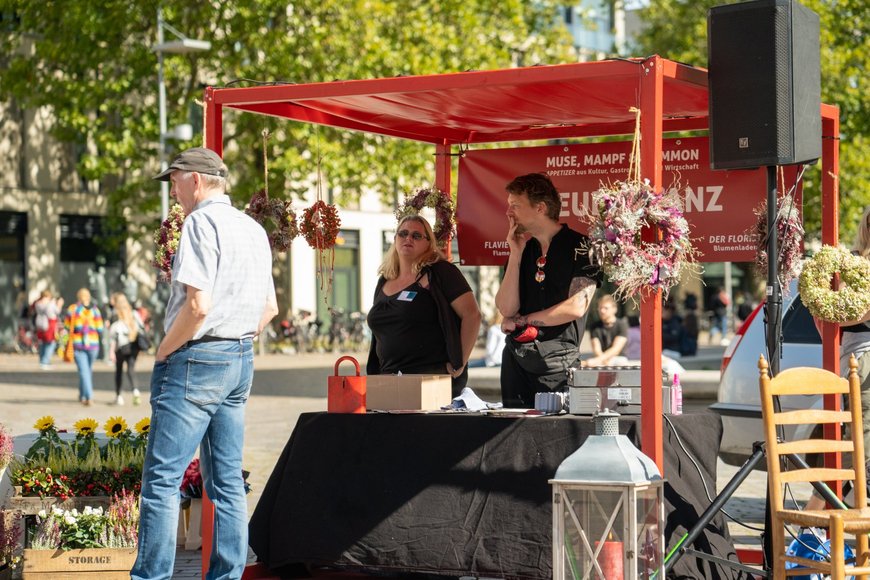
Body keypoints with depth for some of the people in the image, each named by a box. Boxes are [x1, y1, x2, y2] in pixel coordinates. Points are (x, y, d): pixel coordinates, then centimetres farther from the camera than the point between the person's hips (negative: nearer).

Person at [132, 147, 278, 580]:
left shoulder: (201, 223, -11)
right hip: (242, 358, 9)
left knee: (162, 477, -6)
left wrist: (163, 352, -9)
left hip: (197, 360, -9)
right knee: (228, 481, 10)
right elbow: (270, 308, 21)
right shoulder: (254, 230, 15)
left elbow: (198, 305, -21)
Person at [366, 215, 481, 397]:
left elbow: (472, 315, -9)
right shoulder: (384, 281, 18)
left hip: (435, 377, -6)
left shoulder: (439, 271, -2)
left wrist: (459, 364, -12)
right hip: (390, 380, 6)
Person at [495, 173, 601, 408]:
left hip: (558, 361, -5)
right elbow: (506, 309, 4)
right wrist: (515, 254, -1)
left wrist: (520, 321, -3)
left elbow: (576, 307, -12)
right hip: (516, 358, 5)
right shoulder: (522, 249, 14)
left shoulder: (580, 247, -3)